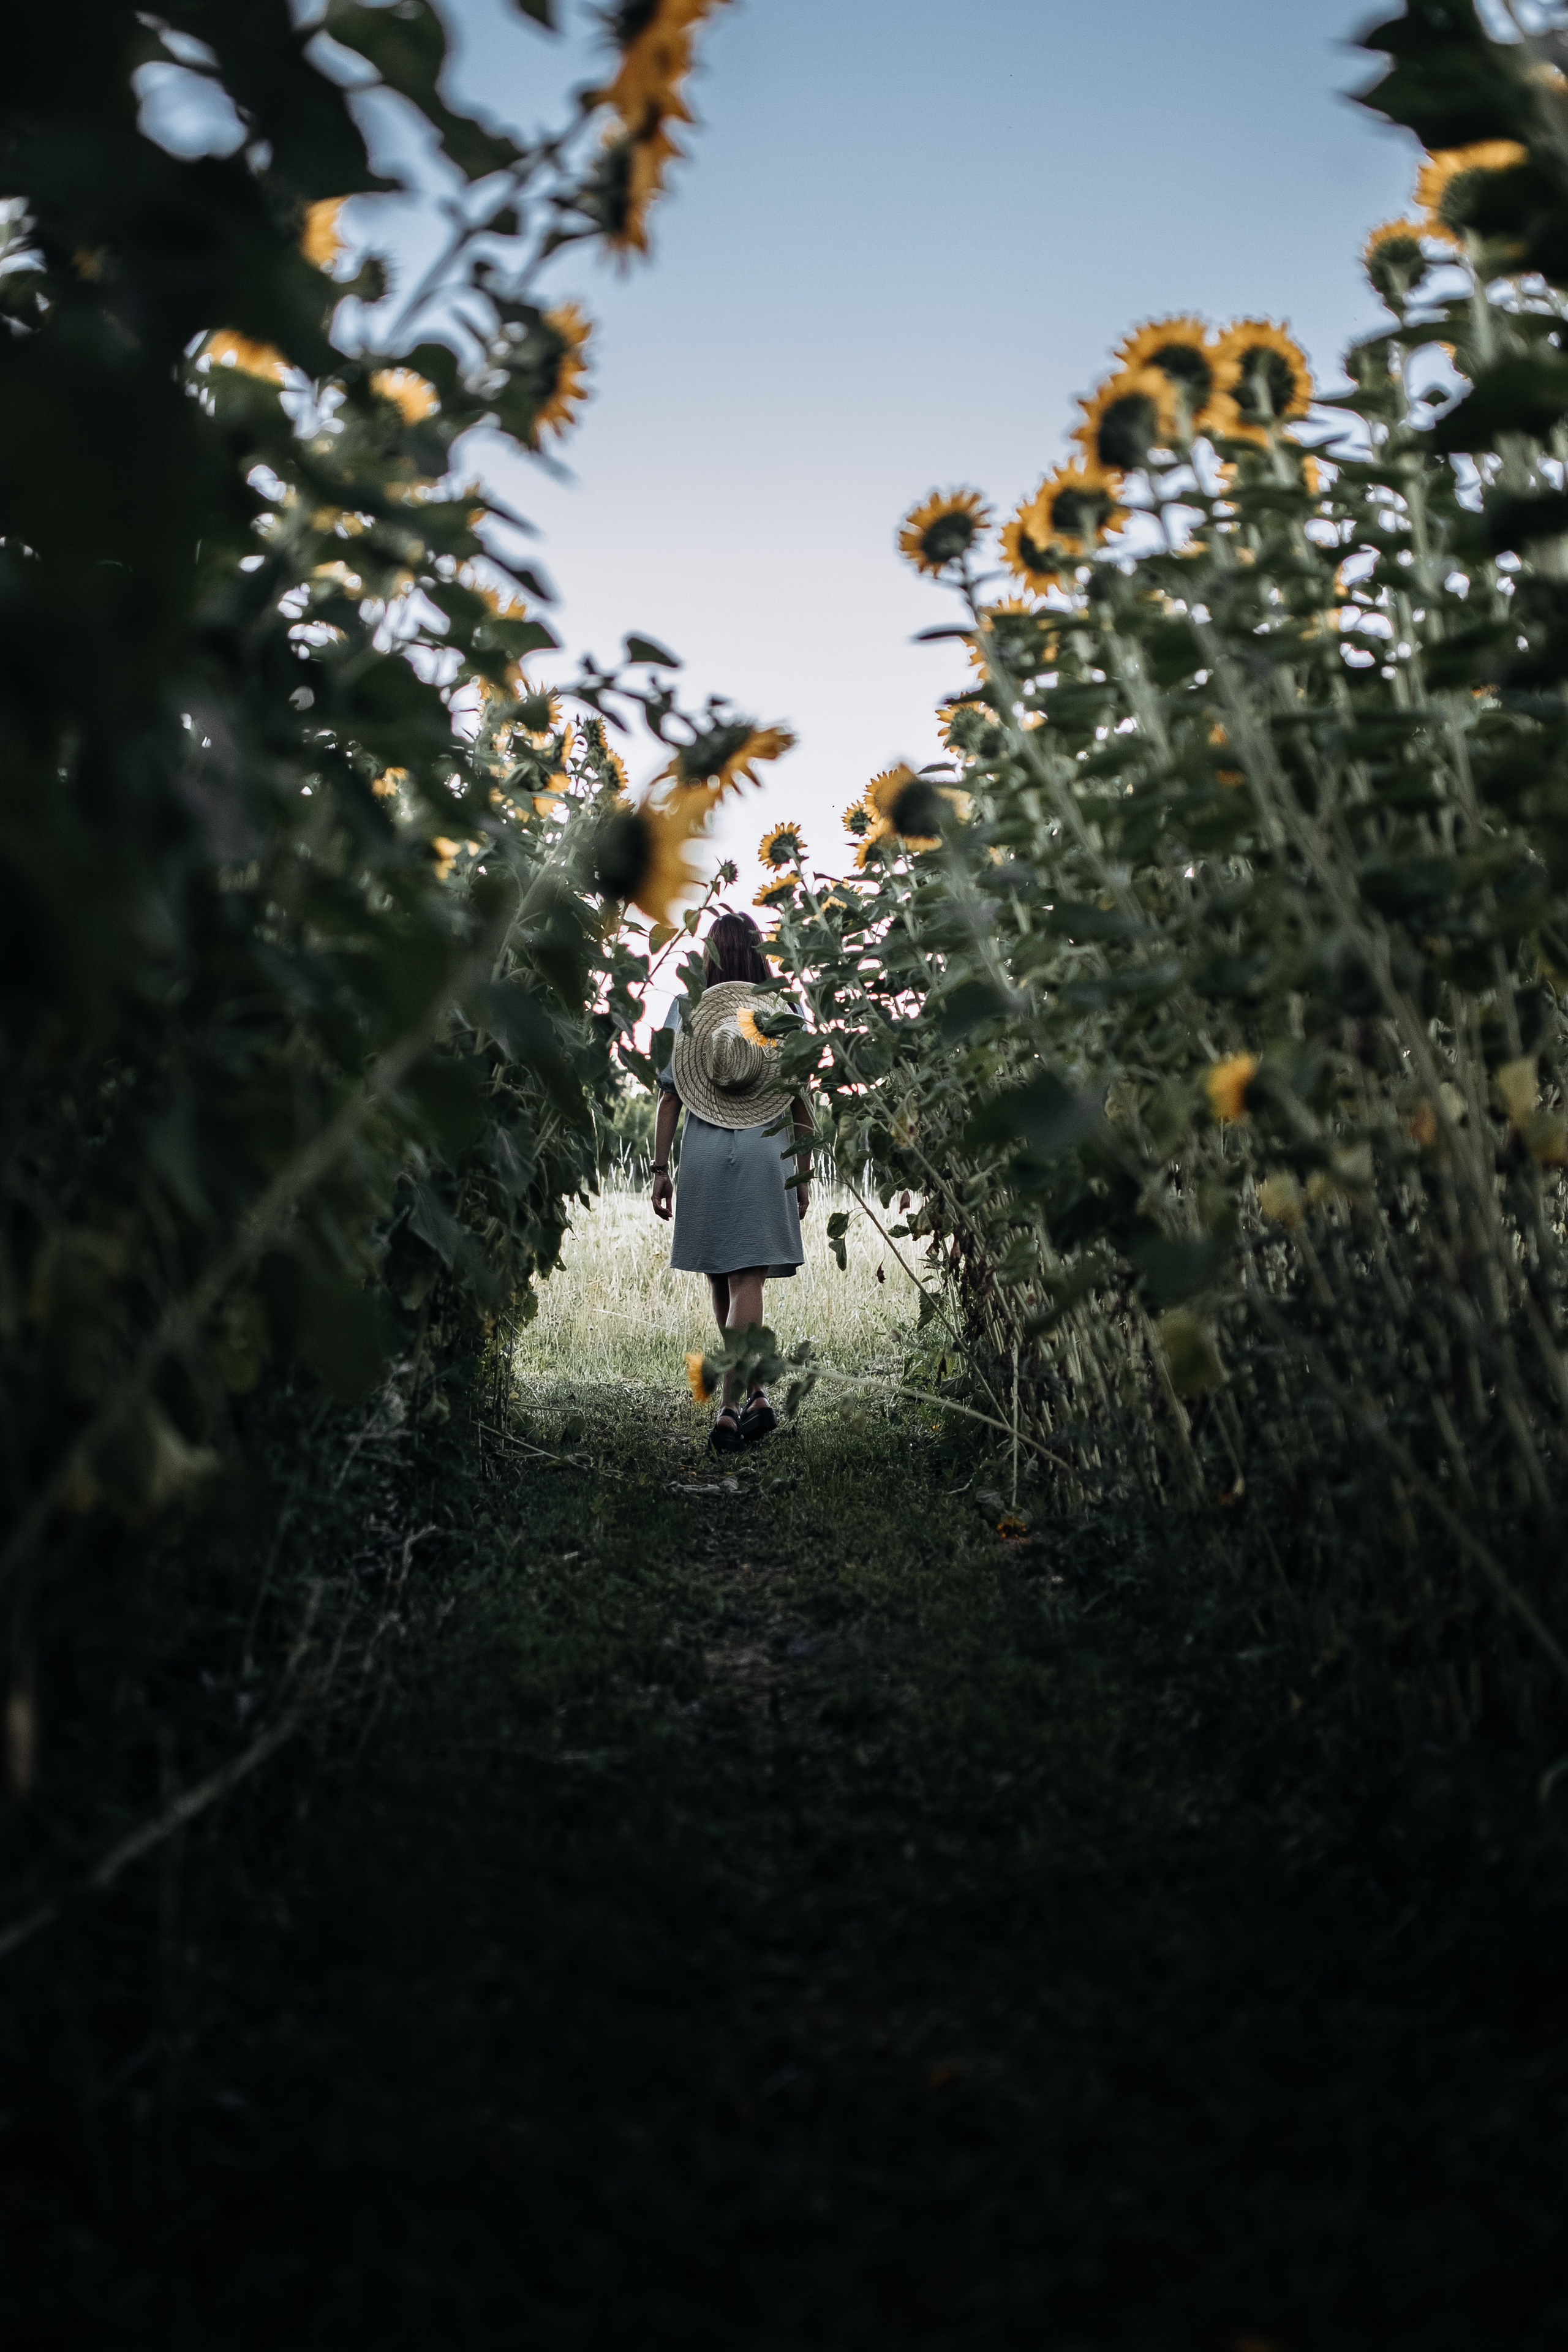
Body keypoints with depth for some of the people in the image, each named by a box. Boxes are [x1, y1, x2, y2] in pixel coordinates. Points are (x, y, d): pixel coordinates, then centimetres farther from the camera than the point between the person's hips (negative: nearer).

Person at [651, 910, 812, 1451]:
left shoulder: (687, 1013, 1)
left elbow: (669, 1098, -1)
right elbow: (801, 1102, 1)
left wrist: (660, 1168, 4)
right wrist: (804, 1173, 9)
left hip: (704, 1153, 1)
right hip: (765, 1151, -1)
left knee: (721, 1280, 15)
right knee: (746, 1280, -2)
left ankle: (754, 1393, 23)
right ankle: (733, 1404, -9)